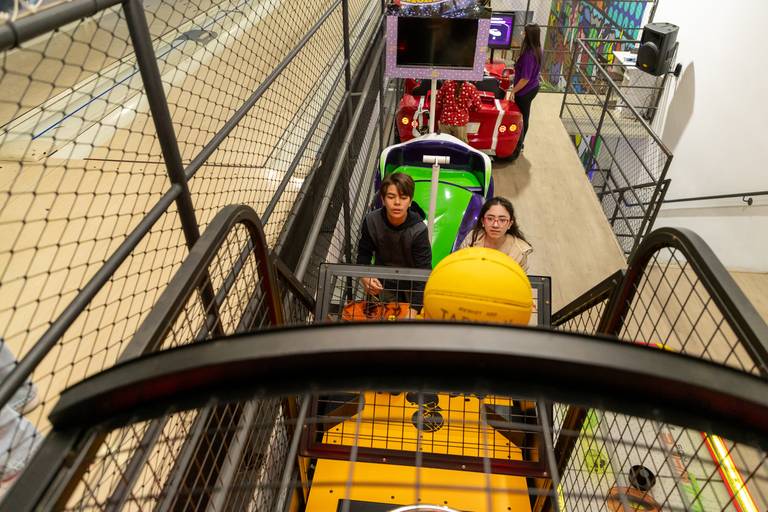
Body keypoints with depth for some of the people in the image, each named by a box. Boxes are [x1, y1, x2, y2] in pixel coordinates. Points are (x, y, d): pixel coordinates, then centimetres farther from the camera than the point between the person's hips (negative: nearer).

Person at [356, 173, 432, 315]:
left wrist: (413, 309, -41)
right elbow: (364, 253, -9)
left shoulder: (418, 230, -31)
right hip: (384, 282, 2)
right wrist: (365, 276, -31)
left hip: (412, 283, -2)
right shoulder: (371, 221, -23)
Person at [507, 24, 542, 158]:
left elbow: (525, 79, -27)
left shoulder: (529, 55, -29)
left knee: (521, 119, 4)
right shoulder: (537, 50, -1)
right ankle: (519, 143, 38)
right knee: (524, 117, 22)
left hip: (525, 91, -9)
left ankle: (517, 148, 17)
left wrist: (513, 91, -17)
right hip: (533, 87, 9)